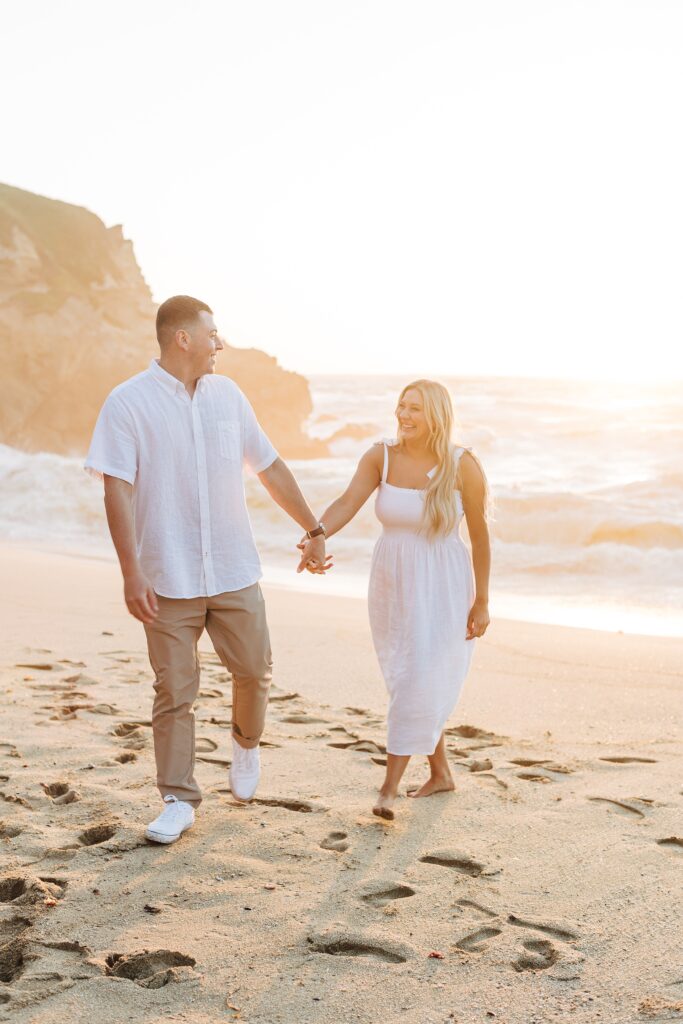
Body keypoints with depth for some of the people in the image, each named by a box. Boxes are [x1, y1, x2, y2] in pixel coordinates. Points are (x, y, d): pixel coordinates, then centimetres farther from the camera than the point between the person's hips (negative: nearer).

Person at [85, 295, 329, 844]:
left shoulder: (227, 394, 7)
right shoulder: (128, 403, -7)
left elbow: (270, 467, 14)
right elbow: (118, 490, -12)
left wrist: (314, 529, 14)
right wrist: (131, 572, -19)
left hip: (234, 571, 4)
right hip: (169, 578, -3)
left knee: (254, 671, 7)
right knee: (175, 691, 2)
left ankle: (246, 743, 37)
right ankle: (179, 800, 14)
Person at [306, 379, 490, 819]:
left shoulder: (463, 465, -14)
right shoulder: (380, 457, -7)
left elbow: (480, 534, -7)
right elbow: (346, 505, -19)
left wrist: (482, 602, -6)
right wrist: (315, 538, -40)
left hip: (442, 588, -4)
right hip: (392, 585, 4)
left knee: (420, 685, -12)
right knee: (410, 683, 13)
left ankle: (389, 788, -5)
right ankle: (441, 773, 31)